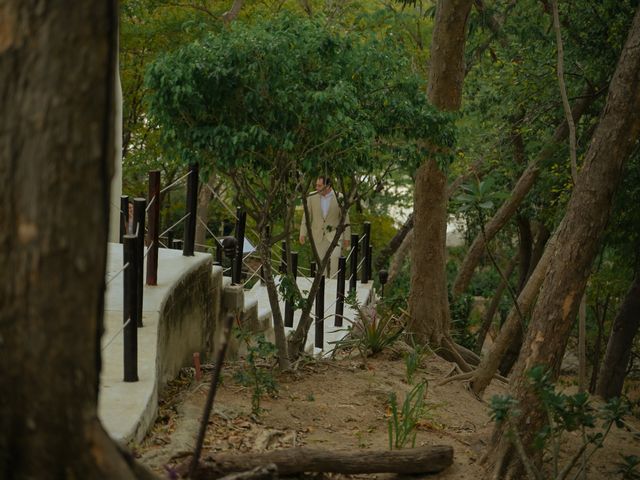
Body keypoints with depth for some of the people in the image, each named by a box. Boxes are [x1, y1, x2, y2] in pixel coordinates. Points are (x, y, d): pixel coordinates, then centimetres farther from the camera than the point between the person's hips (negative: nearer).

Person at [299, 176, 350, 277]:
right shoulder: (311, 197, -4)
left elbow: (345, 218, -3)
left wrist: (346, 237, -3)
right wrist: (303, 233, -5)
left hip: (334, 234, -2)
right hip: (318, 236, 2)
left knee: (335, 257, -21)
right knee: (321, 262, 6)